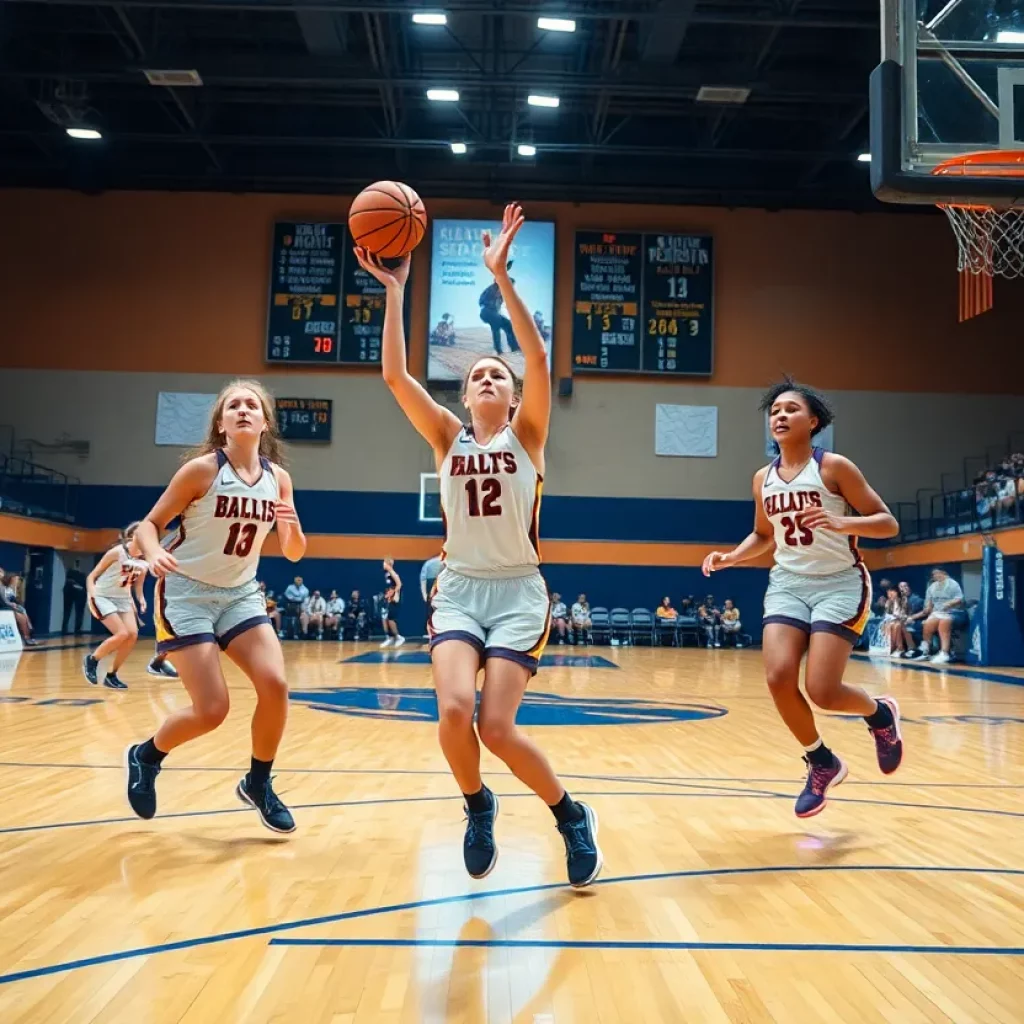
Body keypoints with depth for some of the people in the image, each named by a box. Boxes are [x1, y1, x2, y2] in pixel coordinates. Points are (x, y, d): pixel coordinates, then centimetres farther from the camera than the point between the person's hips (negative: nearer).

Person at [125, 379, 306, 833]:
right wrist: (155, 554, -30)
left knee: (275, 685, -13)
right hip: (187, 592, -4)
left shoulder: (277, 478, -2)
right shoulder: (201, 469, -14)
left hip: (241, 594, 5)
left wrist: (293, 527, -17)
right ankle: (144, 757, 22)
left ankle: (257, 784, 11)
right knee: (212, 710, -11)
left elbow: (293, 554, 6)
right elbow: (149, 524, -8)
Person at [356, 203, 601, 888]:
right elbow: (394, 374, -4)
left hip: (519, 591, -2)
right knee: (454, 710, -20)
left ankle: (572, 816, 14)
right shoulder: (447, 437, 8)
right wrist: (394, 290, -9)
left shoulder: (527, 435, 2)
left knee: (496, 727, -12)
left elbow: (540, 358, -14)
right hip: (460, 587, 2)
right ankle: (478, 807, 12)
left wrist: (501, 277, -20)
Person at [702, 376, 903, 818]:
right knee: (778, 678, -13)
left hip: (839, 583, -5)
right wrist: (729, 557, 1)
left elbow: (888, 523, -9)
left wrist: (840, 523, -27)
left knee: (822, 691, -14)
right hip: (788, 584, 5)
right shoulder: (763, 479, 5)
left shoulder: (834, 467, -9)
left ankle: (880, 714, 23)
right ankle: (822, 765, 12)